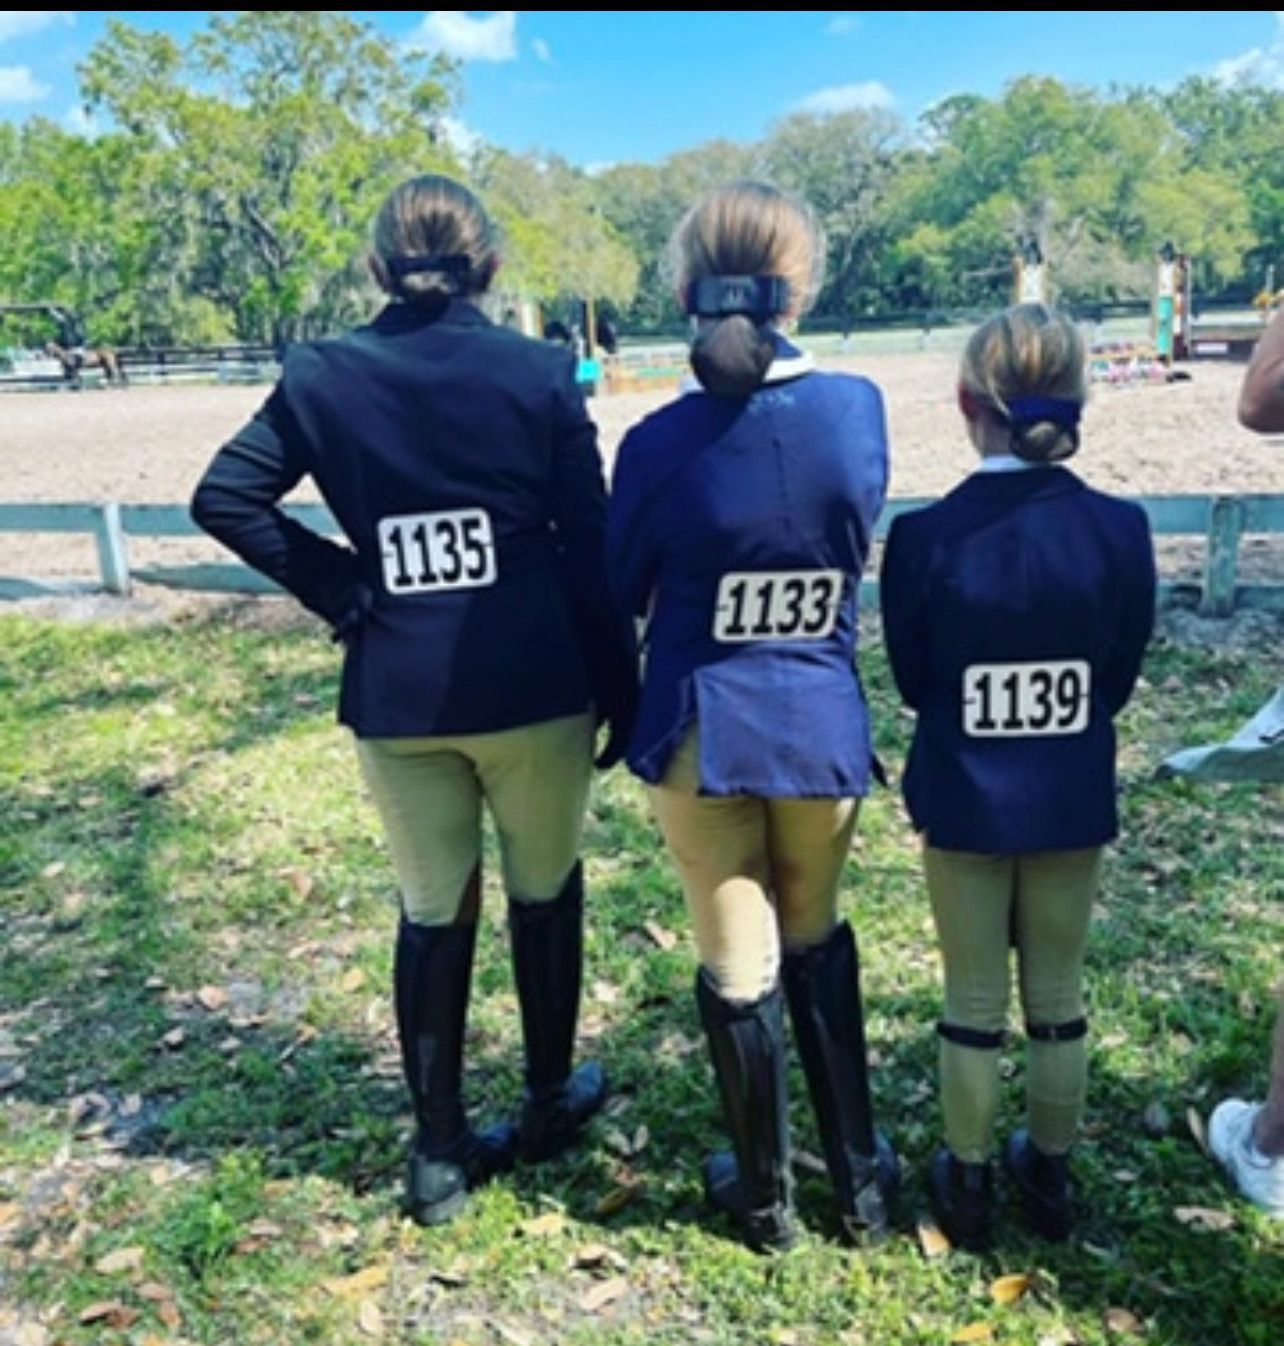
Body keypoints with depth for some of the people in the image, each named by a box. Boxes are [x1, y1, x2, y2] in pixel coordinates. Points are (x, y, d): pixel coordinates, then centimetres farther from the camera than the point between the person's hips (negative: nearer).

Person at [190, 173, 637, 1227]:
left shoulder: (321, 377, 1)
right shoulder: (539, 373, -4)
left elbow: (224, 497, -2)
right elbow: (589, 546, -5)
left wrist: (337, 586, 2)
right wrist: (621, 690, 2)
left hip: (396, 695, 2)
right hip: (533, 684, -1)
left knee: (433, 912, 14)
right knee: (545, 891, 18)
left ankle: (441, 1155, 24)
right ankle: (550, 1102, 36)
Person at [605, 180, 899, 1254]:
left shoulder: (661, 442, -15)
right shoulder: (857, 406, -8)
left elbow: (620, 592, -1)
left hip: (705, 731, -2)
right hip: (824, 730, 2)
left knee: (738, 967, 13)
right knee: (818, 940, 24)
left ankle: (766, 1198, 33)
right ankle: (861, 1180, 35)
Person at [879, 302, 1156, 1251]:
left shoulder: (924, 536, -17)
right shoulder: (1121, 529, -12)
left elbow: (913, 683, -5)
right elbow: (1119, 682, -2)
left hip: (965, 801, -1)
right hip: (1074, 802, 2)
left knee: (974, 1004, 14)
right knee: (1059, 999, 18)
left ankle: (968, 1183, 30)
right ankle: (1051, 1174, 35)